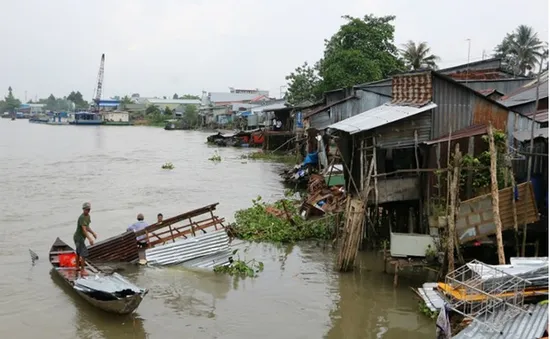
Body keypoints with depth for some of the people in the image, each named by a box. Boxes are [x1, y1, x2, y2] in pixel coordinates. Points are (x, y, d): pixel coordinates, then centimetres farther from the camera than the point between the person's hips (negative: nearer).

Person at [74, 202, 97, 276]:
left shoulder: (88, 216, 4)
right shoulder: (82, 218, -26)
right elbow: (84, 229, -36)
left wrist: (93, 233, 17)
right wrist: (90, 239, -45)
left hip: (80, 237, 10)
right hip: (79, 238, -10)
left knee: (79, 252, 24)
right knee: (84, 253, -12)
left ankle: (77, 267, 41)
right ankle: (82, 270, -8)